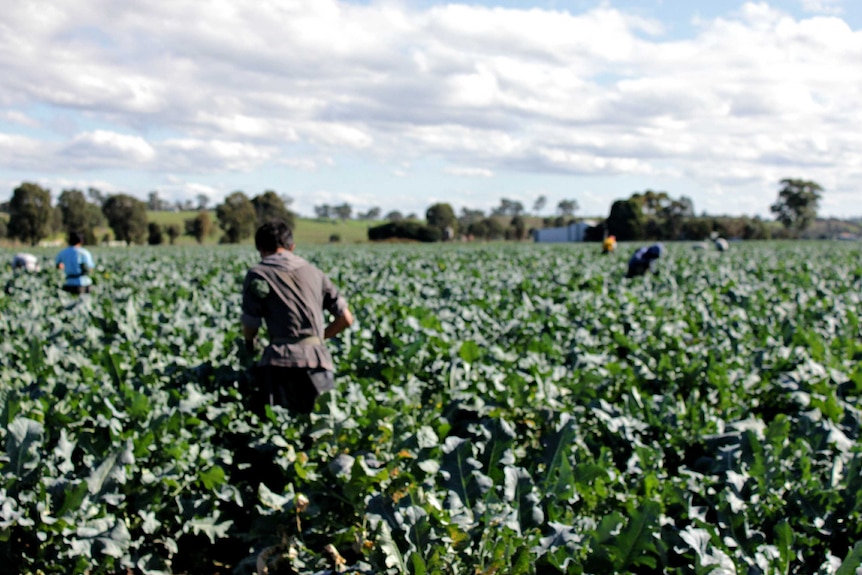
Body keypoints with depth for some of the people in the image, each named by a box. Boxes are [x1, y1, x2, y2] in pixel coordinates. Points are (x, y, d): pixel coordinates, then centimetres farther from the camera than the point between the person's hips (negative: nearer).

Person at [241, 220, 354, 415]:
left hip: (280, 362, -3)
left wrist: (250, 344, 29)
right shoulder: (314, 273, 21)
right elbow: (346, 318, 20)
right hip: (318, 358, 3)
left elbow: (250, 327, 6)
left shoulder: (258, 274, 8)